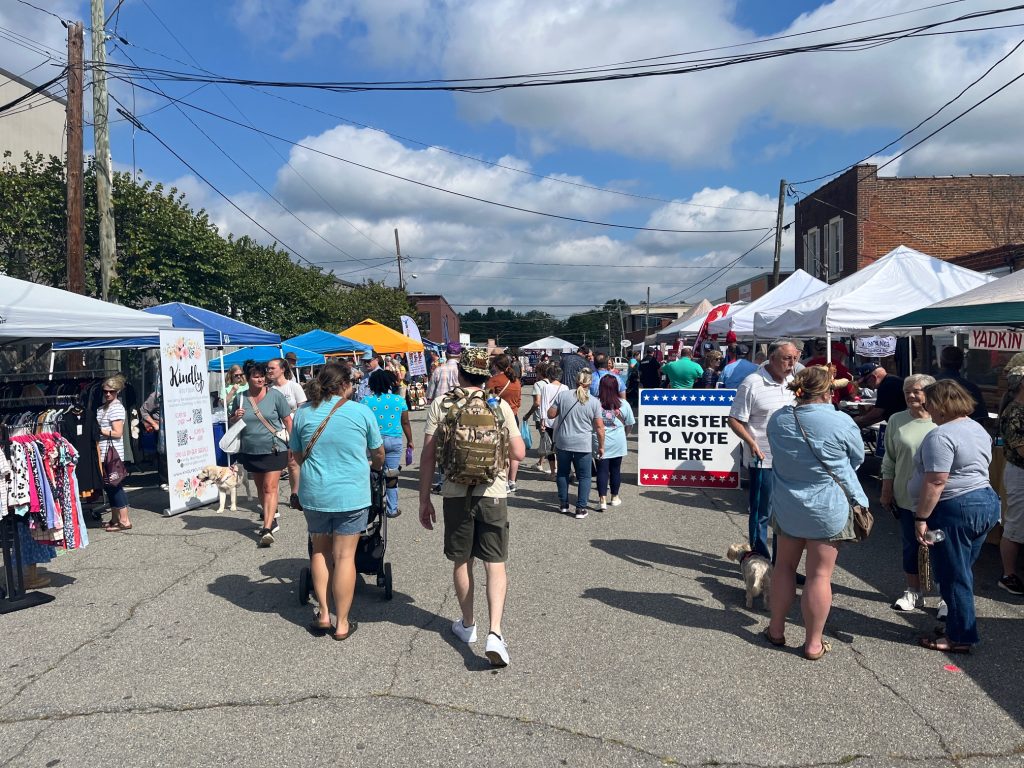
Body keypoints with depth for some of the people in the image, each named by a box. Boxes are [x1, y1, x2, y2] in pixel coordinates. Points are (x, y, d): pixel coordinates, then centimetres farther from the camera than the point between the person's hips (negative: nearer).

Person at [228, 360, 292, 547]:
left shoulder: (275, 395, -5)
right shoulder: (240, 398, 4)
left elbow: (287, 420, -2)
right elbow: (230, 422, 16)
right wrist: (235, 417, -7)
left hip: (274, 449, -5)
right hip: (251, 452, 5)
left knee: (270, 488, -10)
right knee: (260, 488, 16)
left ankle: (267, 529, -13)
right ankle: (272, 519, 33)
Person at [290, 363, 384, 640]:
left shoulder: (303, 414, 1)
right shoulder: (361, 412, -4)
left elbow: (298, 456, 10)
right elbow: (378, 454, 7)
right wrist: (375, 466, 29)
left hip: (314, 494, 2)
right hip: (351, 494, -2)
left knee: (320, 551, 19)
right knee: (344, 556, 5)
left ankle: (324, 615, 20)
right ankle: (342, 623, 12)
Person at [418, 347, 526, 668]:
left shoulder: (440, 406, -2)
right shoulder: (501, 406, -2)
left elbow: (427, 456, -3)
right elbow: (519, 454, -3)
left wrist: (424, 499, 4)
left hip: (456, 494, 1)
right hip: (493, 494, -1)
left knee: (462, 562, 17)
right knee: (495, 564, 5)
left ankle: (468, 624, 33)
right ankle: (495, 632, -8)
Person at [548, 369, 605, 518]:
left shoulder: (562, 395, -5)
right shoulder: (594, 402, -6)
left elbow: (550, 414, -1)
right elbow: (599, 427, -5)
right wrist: (601, 446, 5)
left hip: (562, 442, 2)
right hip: (583, 445, -2)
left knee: (563, 473, 18)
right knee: (584, 477, 9)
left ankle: (563, 504, 25)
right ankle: (581, 508, 6)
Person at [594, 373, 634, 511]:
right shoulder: (623, 404, -4)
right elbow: (630, 424, 7)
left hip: (600, 443, -2)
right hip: (617, 443, 2)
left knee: (602, 470, 3)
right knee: (615, 469, 14)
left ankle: (602, 500, -3)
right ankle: (615, 497, 27)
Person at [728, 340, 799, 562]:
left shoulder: (794, 381, 8)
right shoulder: (752, 383, -13)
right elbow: (734, 420, -12)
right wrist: (751, 443, -23)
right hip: (763, 460, -7)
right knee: (761, 514, 4)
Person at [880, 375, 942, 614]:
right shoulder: (897, 421, 3)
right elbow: (889, 461, 8)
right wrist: (886, 491, 7)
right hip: (907, 497, 3)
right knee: (911, 546, 14)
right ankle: (913, 593, 29)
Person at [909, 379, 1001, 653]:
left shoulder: (941, 436, -19)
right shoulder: (978, 428, 12)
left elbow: (936, 482, -23)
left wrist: (921, 518, -19)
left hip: (955, 510, -9)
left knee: (953, 576, 2)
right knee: (962, 572, 18)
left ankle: (959, 638, 12)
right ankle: (960, 625, 27)